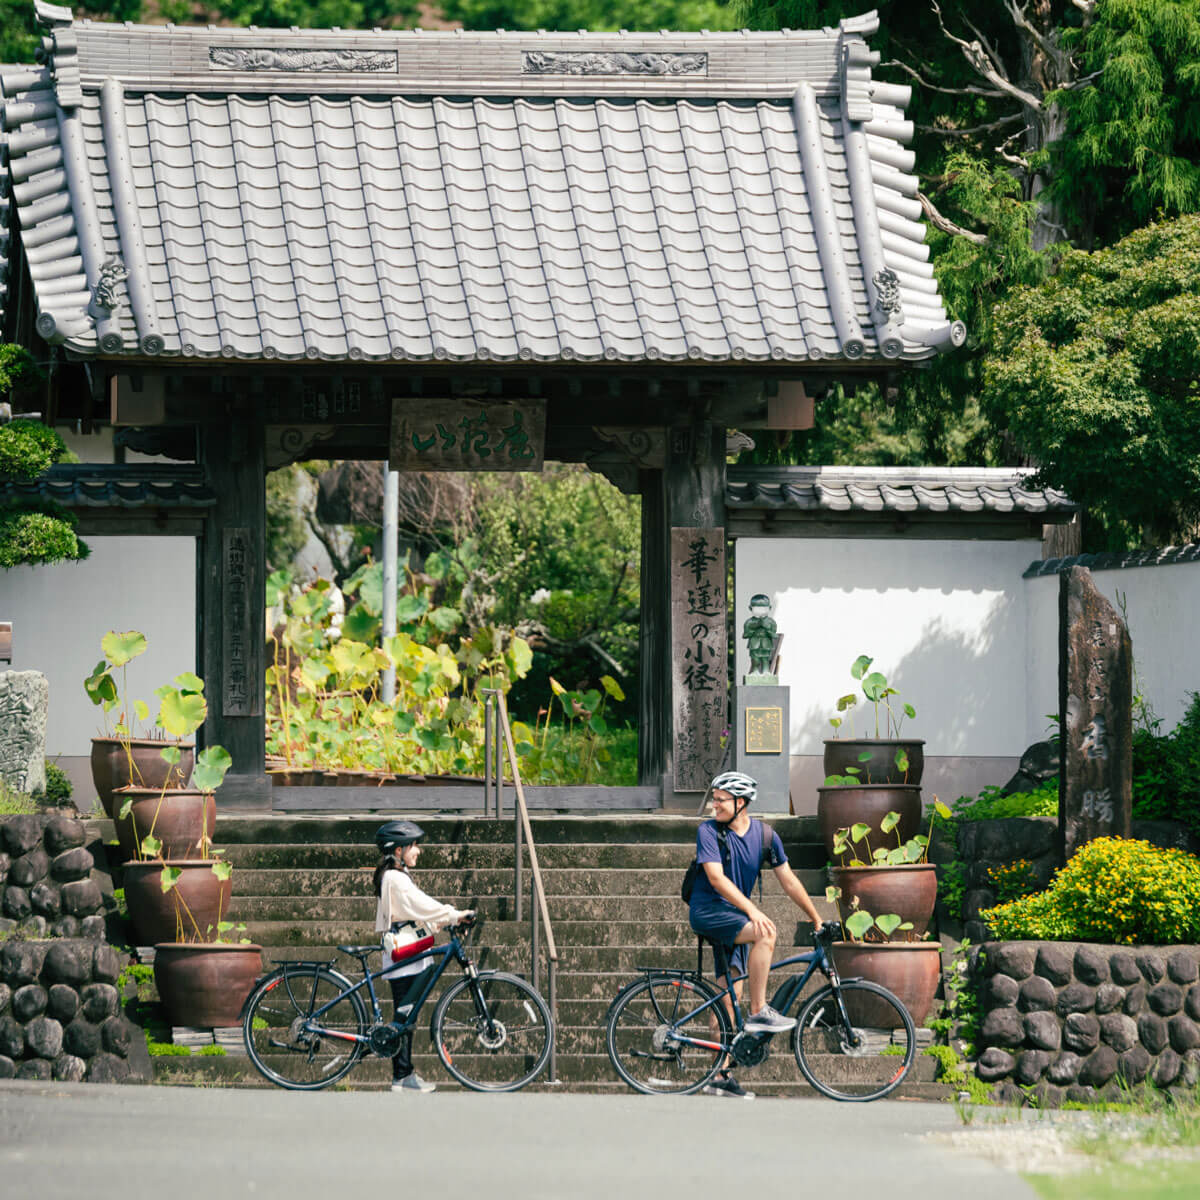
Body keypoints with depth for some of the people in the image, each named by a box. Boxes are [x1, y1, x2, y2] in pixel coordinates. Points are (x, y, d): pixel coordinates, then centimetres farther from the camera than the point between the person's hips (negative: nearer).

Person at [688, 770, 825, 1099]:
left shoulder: (764, 835, 4)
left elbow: (788, 880, 8)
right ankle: (759, 1012, -24)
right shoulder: (709, 832, -10)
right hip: (707, 911, -5)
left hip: (734, 917, 5)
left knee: (731, 995, 1)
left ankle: (720, 1077, 2)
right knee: (765, 932, -29)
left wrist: (817, 920, 6)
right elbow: (716, 878, -20)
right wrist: (752, 910, -30)